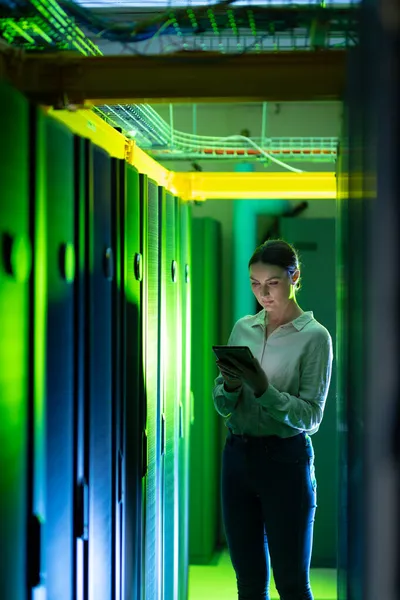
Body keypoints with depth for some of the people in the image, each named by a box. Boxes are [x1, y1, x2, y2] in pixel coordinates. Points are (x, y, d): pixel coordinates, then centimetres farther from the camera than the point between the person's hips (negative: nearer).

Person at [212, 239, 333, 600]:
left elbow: (311, 416, -12)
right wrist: (230, 387, -13)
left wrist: (263, 389, -24)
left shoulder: (314, 336, -7)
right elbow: (222, 406, 8)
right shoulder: (243, 329, 8)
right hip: (238, 455, 5)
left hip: (286, 461, -5)